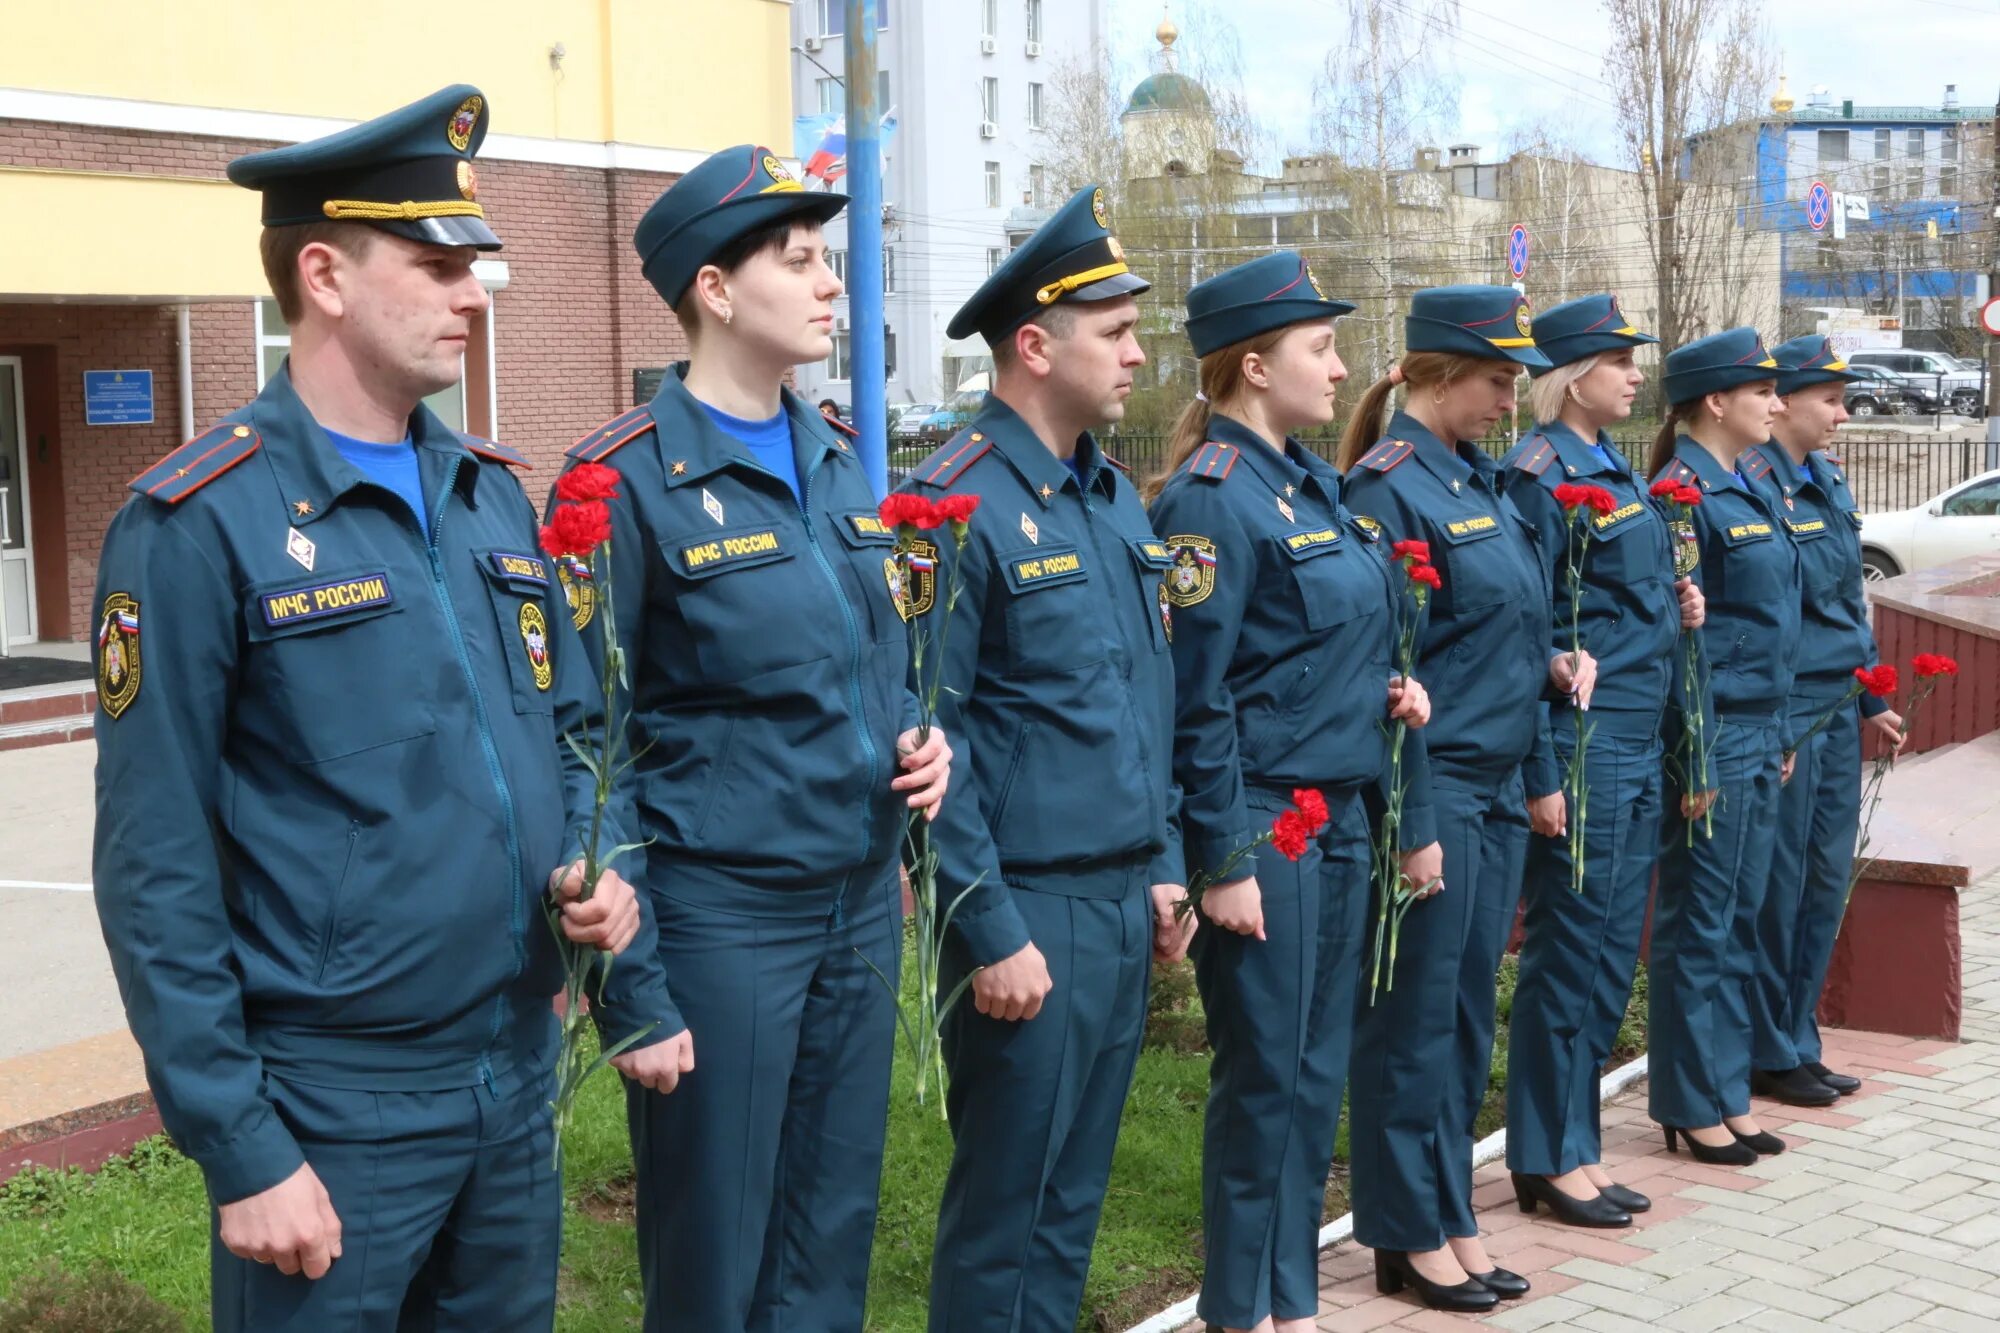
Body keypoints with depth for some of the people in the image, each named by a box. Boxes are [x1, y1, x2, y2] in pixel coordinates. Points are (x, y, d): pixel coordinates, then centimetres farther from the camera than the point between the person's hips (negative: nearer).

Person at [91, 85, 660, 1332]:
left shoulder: (492, 492, 8)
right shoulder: (200, 524, -12)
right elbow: (156, 876, -12)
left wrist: (592, 868, -4)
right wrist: (241, 1153, -13)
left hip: (519, 1074, 6)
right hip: (333, 1105, -6)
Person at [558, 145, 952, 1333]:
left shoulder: (839, 464, 10)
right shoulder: (630, 478, -11)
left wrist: (921, 745, 1)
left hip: (862, 901, 7)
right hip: (718, 913, -6)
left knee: (834, 1234, 15)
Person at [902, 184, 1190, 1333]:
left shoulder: (1116, 499, 12)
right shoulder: (962, 505, -14)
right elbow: (926, 739, -16)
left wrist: (1161, 867, 14)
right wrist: (991, 931, -16)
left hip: (1127, 903, 8)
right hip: (1030, 913, -8)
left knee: (1078, 1192, 17)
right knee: (1009, 1206, 3)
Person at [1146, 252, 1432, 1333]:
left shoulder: (1314, 482, 12)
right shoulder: (1212, 498, -15)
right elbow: (1195, 698, -18)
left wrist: (1386, 688, 5)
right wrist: (1223, 861, -18)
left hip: (1339, 818, 9)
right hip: (1263, 825, -9)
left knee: (1318, 1070, 14)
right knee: (1263, 1076, 2)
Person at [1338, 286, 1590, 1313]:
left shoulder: (1477, 478, 12)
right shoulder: (1389, 488, -15)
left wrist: (1549, 660, 3)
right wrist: (1412, 825, -19)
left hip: (1497, 787, 9)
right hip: (1431, 790, -9)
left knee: (1466, 1013, 15)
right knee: (1413, 1019, 3)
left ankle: (1451, 1218, 26)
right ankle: (1410, 1238, 15)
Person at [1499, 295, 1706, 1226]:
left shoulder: (1615, 469, 15)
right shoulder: (1539, 476, -12)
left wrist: (1676, 605, 4)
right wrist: (1541, 777, -18)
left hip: (1639, 748, 9)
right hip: (1579, 750, -9)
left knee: (1609, 955, 13)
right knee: (1569, 955, 0)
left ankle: (1574, 1148, 23)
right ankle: (1548, 1160, 11)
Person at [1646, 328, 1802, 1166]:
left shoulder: (1747, 493, 14)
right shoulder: (1683, 495, -14)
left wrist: (1780, 737, 18)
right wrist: (1693, 758, -19)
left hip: (1758, 736, 9)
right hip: (1714, 738, -9)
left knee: (1740, 921, 14)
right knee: (1700, 927, 0)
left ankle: (1727, 1093, 23)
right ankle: (1691, 1107, 11)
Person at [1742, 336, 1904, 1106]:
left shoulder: (1827, 478, 13)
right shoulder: (1752, 482, -14)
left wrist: (1872, 700, 19)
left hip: (1836, 706, 9)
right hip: (1782, 706, -8)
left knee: (1826, 880, 13)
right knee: (1779, 885, 1)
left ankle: (1797, 1043, 24)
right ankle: (1769, 1056, 13)